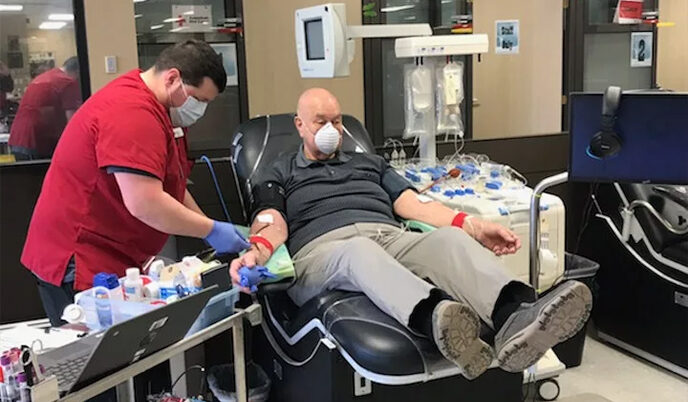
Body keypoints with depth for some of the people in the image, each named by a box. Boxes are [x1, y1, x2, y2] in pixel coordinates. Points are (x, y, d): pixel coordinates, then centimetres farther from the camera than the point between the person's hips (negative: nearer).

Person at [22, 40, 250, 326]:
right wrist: (211, 231, -17)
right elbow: (145, 203, -27)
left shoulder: (158, 109, 12)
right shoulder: (133, 113, -22)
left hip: (115, 263, 10)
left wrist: (208, 227, 8)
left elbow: (167, 184, 17)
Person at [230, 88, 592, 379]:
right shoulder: (280, 175, 23)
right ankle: (437, 319, -70)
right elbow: (272, 223, 4)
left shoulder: (369, 163, 32)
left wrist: (473, 226, 3)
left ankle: (516, 317, -59)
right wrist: (258, 250, -22)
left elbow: (412, 204, 19)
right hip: (323, 250, -3)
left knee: (449, 238, -29)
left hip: (393, 239, 4)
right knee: (362, 250, -40)